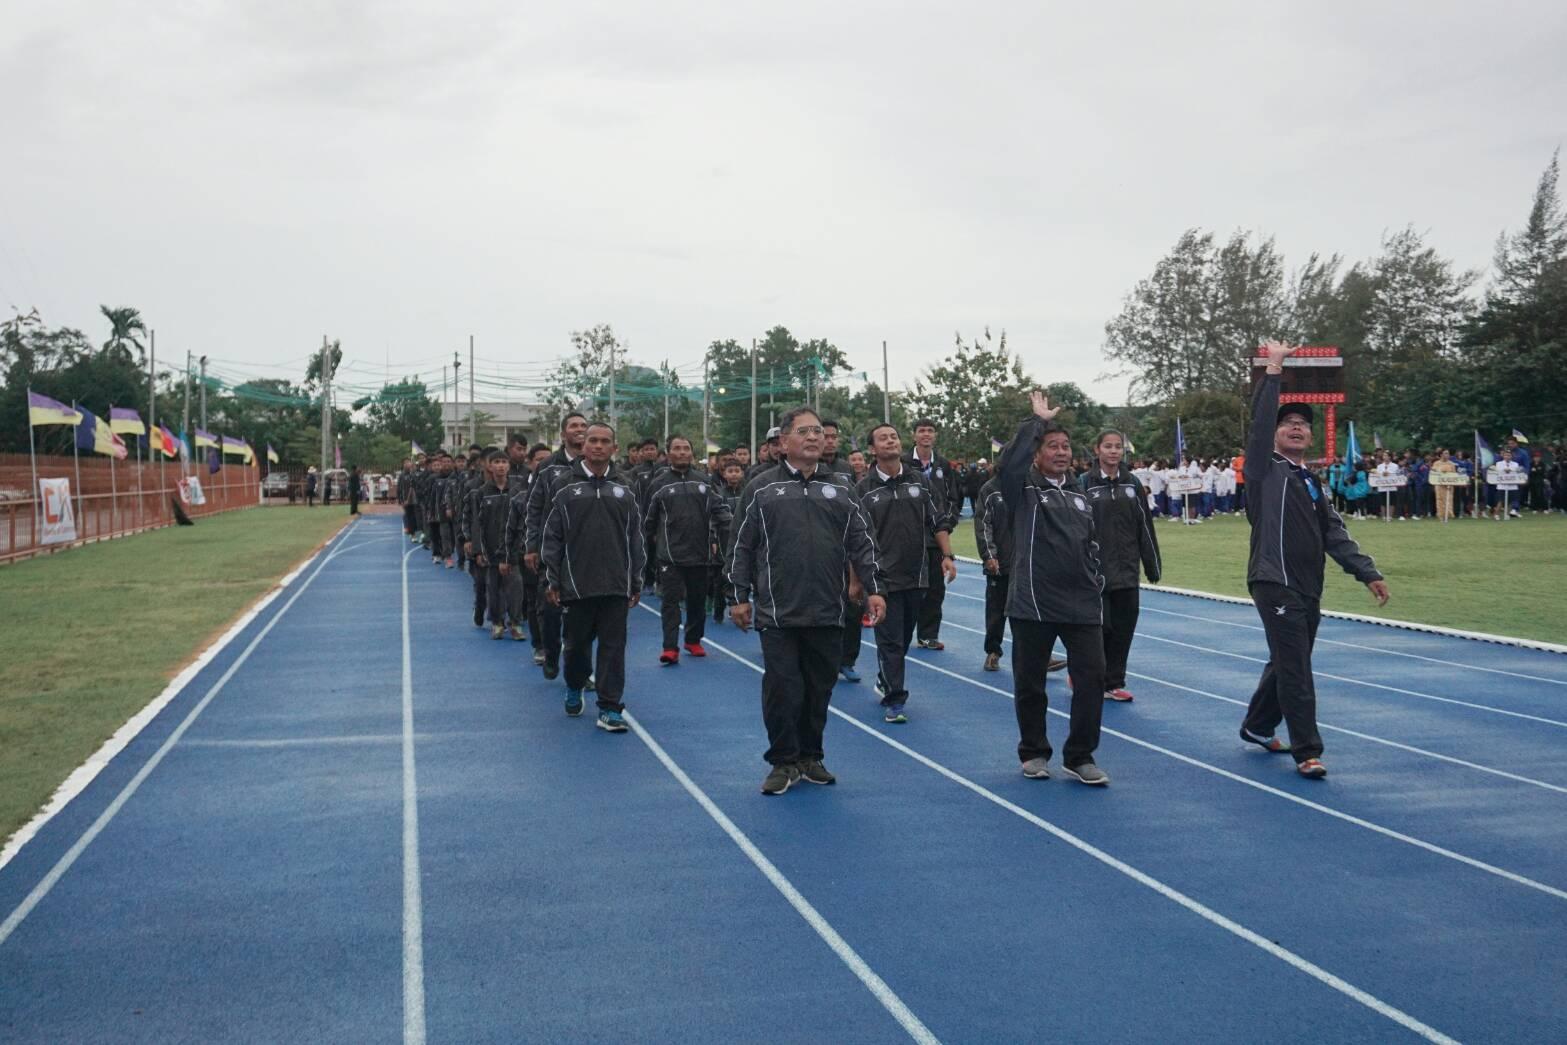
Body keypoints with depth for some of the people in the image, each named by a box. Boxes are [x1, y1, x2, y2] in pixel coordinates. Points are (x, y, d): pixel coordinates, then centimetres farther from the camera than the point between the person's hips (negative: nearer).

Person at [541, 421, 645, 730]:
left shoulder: (624, 491, 9)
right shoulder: (566, 488, 3)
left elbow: (635, 539, 12)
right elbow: (551, 537, 2)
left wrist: (636, 583, 9)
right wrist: (551, 580, -2)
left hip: (616, 586, 1)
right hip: (576, 585, -1)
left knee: (613, 646, 0)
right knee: (577, 643, 10)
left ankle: (610, 709, 5)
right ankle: (574, 688, 37)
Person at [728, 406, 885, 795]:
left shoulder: (839, 490, 11)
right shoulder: (761, 489, 4)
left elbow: (862, 544, 10)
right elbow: (743, 548, 4)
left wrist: (873, 589, 1)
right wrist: (740, 596, 1)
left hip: (828, 613, 3)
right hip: (778, 613, -3)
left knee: (819, 689, 9)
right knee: (782, 688, -1)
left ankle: (810, 756, 23)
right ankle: (784, 761, 11)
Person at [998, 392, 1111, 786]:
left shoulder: (1079, 496, 16)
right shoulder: (1023, 488, -1)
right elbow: (1009, 462, -23)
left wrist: (1096, 581, 13)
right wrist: (1037, 421, -16)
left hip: (1082, 605, 4)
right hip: (1033, 604, -4)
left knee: (1092, 678, -2)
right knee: (1029, 683, 6)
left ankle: (1079, 758, 10)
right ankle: (1034, 753, 24)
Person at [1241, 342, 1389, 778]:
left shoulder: (1312, 485, 18)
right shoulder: (1265, 468, -1)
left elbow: (1335, 535, 14)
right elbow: (1260, 420, -14)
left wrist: (1368, 572, 5)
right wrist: (1274, 368, -13)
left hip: (1308, 589, 7)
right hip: (1275, 583, -7)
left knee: (1287, 663, 15)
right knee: (1295, 670, -8)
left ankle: (1257, 726, 33)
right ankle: (1307, 751, -2)